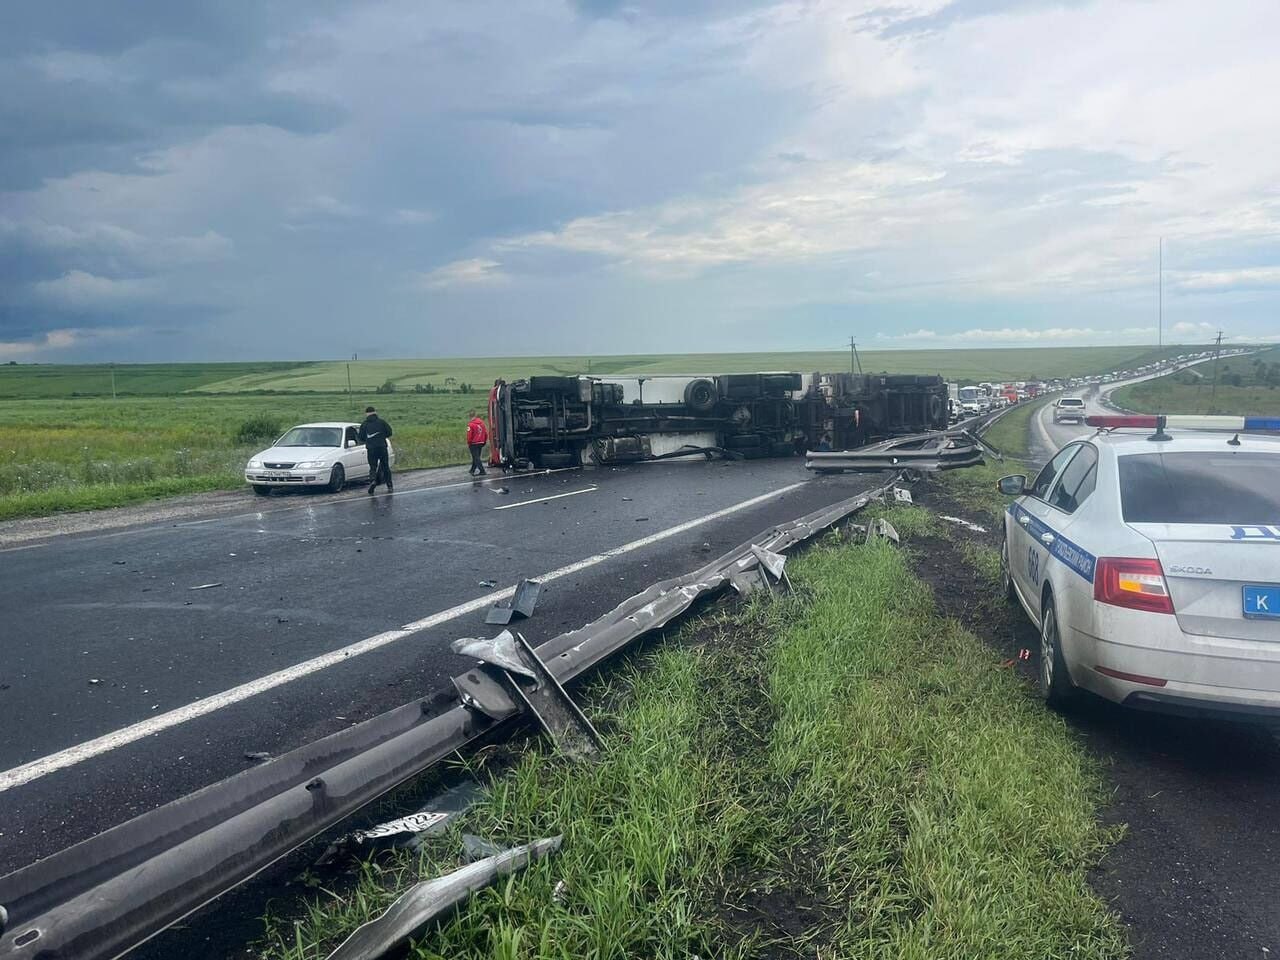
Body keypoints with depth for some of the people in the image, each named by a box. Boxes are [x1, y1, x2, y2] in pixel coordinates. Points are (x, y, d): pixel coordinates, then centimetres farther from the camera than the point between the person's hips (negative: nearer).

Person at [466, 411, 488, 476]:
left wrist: (468, 443, -1)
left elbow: (469, 435, -15)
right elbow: (486, 433, 6)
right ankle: (473, 469, 34)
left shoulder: (471, 424, -15)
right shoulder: (482, 423, 2)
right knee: (476, 456, 19)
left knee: (476, 457, -3)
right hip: (481, 443, 6)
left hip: (474, 443, -6)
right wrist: (484, 441, 17)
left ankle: (482, 471, -12)